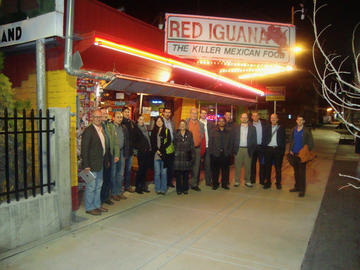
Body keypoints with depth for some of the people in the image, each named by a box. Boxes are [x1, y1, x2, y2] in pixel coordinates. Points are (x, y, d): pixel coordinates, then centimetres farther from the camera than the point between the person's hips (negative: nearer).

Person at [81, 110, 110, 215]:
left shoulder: (102, 130, 11)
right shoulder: (88, 131, -14)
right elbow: (84, 149, -17)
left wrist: (105, 160, 13)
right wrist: (86, 165, -20)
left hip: (100, 164, 8)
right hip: (92, 164, -8)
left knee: (98, 186, 17)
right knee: (91, 187, 2)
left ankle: (97, 205, 30)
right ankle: (89, 208, 15)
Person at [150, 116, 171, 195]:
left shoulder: (166, 131, 6)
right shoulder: (153, 131, 12)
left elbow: (169, 142, -1)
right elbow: (152, 142, 6)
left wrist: (161, 149, -11)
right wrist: (157, 150, -8)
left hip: (164, 154, -1)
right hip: (156, 155, 1)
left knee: (163, 172, 1)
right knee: (157, 172, 3)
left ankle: (163, 189, 9)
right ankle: (157, 189, 12)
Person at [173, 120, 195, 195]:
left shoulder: (189, 134, 9)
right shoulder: (176, 134, 7)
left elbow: (192, 145, 7)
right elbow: (174, 145, 6)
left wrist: (192, 155, 1)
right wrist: (174, 153, -4)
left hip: (186, 157, 1)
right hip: (178, 157, -1)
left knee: (186, 174, 5)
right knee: (178, 173, 1)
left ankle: (185, 189, 17)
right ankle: (179, 189, 11)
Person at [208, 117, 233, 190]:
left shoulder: (228, 132, 13)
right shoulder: (213, 131, 9)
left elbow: (231, 143, 11)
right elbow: (210, 142, 4)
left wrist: (230, 152, 0)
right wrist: (211, 152, -4)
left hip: (226, 154, 1)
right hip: (215, 154, -1)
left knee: (225, 170, 4)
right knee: (215, 170, 2)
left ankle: (225, 184, 15)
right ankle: (215, 184, 12)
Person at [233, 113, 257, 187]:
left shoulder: (252, 128, 7)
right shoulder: (236, 128, 7)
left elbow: (254, 140, 5)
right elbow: (233, 139, 4)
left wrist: (252, 149, -3)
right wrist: (234, 149, -3)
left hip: (248, 150, 0)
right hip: (238, 149, 0)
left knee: (248, 167, 6)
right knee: (237, 166, 4)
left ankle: (247, 181, 17)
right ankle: (237, 181, 13)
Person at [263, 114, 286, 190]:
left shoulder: (281, 128, 6)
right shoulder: (267, 128, 9)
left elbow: (284, 140, 3)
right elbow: (264, 138, 7)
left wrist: (283, 150, -6)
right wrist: (264, 147, -3)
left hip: (278, 149, -1)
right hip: (268, 149, 1)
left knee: (278, 167, 5)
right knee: (267, 167, 6)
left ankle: (278, 183, 15)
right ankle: (268, 182, 16)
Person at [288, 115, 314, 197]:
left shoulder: (307, 131, -6)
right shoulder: (294, 130, 8)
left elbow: (311, 143, -6)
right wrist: (290, 150, 5)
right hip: (294, 154, 5)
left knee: (302, 172, -2)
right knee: (296, 172, 14)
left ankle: (302, 190, 6)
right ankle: (297, 187, 26)